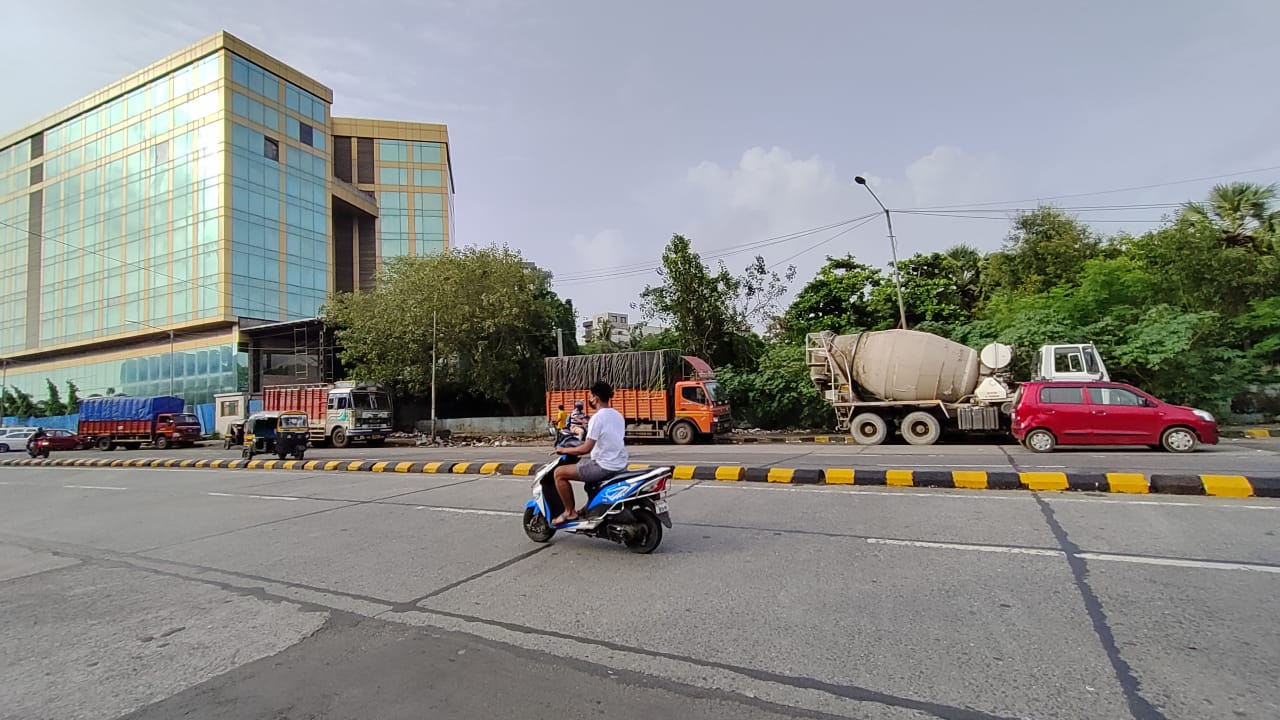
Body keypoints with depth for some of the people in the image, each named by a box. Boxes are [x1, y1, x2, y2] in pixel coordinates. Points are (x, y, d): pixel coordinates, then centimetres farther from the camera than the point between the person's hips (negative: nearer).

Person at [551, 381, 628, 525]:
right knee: (586, 464, 38)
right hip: (620, 465, 9)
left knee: (559, 473, 0)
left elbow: (587, 448, -19)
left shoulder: (597, 417, -15)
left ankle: (570, 512, 5)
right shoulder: (618, 415, 11)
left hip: (604, 467, -9)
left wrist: (564, 450, -5)